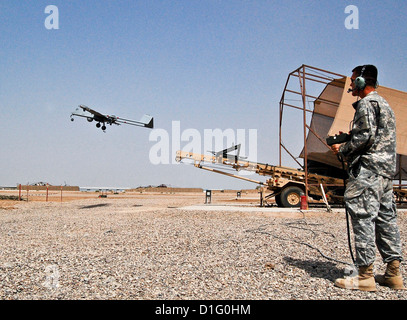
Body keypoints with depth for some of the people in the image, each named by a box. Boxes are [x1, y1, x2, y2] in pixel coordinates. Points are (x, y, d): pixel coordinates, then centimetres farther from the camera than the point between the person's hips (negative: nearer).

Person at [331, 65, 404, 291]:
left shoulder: (367, 103, -8)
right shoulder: (384, 103, 24)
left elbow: (366, 136, -19)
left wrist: (343, 149, -5)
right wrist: (347, 142, 21)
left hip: (368, 170, -10)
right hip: (387, 170, 10)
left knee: (363, 219, -9)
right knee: (386, 219, 10)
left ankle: (365, 277, -6)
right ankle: (394, 273, 14)